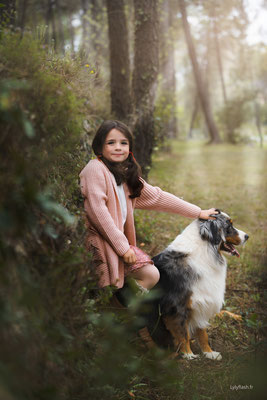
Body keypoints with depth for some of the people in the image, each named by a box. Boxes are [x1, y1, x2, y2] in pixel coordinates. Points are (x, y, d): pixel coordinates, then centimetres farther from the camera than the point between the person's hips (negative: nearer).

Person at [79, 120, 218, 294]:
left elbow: (157, 196, 17)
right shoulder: (95, 168, -10)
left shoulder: (125, 174, 15)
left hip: (119, 241, 8)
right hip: (97, 240, -8)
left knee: (151, 275, -4)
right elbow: (97, 210, -18)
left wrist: (198, 212, 16)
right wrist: (122, 246, -17)